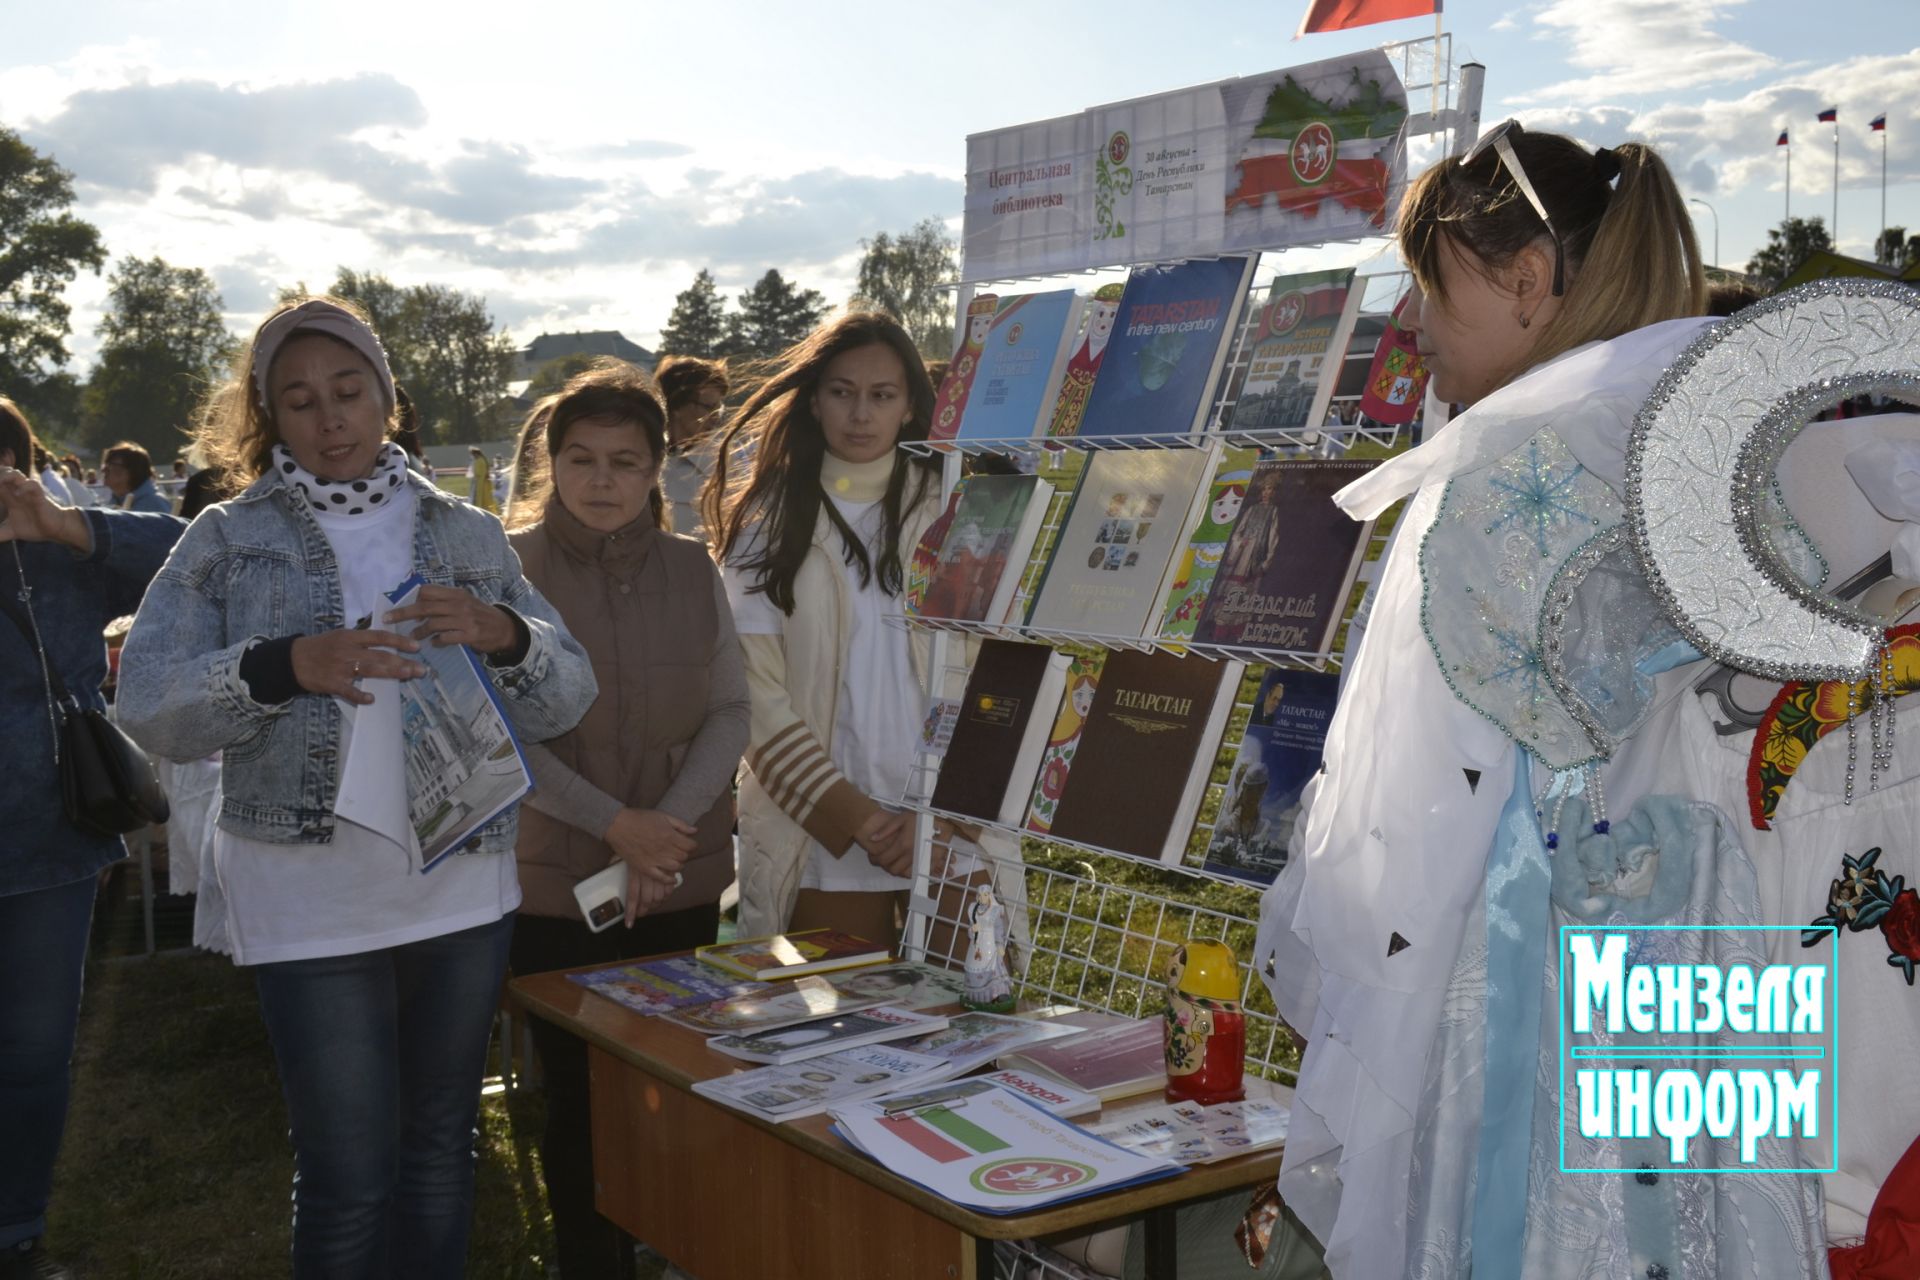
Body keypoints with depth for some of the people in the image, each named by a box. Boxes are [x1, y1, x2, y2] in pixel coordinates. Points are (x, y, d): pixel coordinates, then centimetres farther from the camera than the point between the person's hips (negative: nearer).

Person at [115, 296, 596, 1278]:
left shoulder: (470, 536, 9)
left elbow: (565, 700, 5)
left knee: (441, 1151, 14)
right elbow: (148, 707, -6)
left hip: (465, 885, 3)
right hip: (309, 896, -2)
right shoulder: (227, 540, 3)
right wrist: (286, 665, -22)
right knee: (348, 1179, 0)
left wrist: (501, 635, -16)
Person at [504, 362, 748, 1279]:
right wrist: (615, 824, -17)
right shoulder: (510, 570, -6)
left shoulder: (693, 570, 2)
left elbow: (731, 713, 2)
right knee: (578, 1097, 8)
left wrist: (668, 827, -12)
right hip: (555, 886, -2)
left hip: (684, 882, 2)